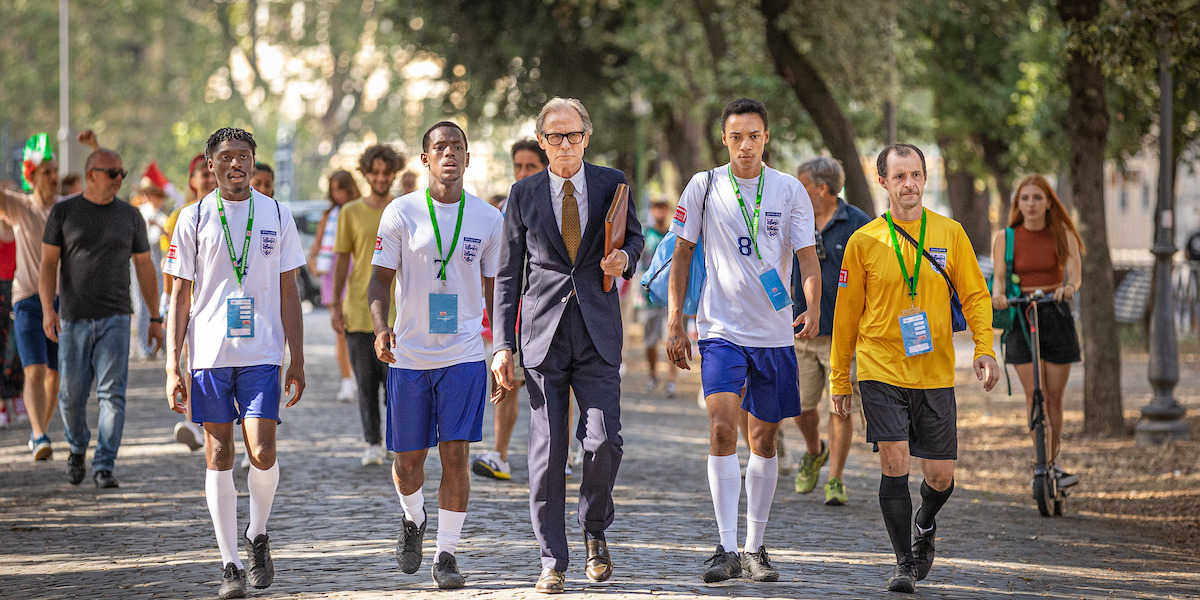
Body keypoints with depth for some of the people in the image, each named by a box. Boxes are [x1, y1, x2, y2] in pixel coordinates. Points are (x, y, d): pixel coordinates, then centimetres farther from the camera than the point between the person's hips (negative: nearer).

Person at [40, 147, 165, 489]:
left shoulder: (130, 216, 7)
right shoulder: (63, 212, 3)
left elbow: (144, 268, 13)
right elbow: (48, 264, 0)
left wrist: (155, 319, 11)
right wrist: (47, 309, -14)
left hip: (115, 319, 0)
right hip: (74, 319, 0)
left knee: (112, 392, -12)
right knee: (72, 395, 4)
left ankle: (104, 467, -10)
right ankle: (77, 446, 33)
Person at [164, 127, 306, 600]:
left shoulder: (276, 216, 6)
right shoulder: (194, 219, 4)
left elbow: (289, 294, 9)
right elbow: (180, 298, 5)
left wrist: (297, 361, 4)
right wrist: (172, 366, -2)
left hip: (262, 353, 0)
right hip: (209, 353, 0)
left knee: (262, 454, -10)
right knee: (219, 458, 1)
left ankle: (257, 537, 17)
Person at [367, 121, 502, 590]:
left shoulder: (488, 218, 4)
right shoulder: (401, 213, 0)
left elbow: (494, 289, 12)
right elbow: (381, 279, 1)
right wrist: (380, 328, -17)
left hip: (464, 356, 0)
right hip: (409, 356, 0)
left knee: (455, 454, -9)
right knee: (407, 461, 6)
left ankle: (446, 555, 1)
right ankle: (413, 520, 38)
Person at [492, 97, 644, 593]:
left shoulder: (611, 184, 6)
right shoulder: (524, 194, 6)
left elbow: (634, 236, 21)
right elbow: (508, 275, 7)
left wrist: (626, 257, -4)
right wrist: (502, 345, 0)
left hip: (598, 334, 0)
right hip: (543, 335, 0)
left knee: (603, 441, -11)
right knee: (547, 451, -2)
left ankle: (595, 529, 16)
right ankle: (552, 562, 6)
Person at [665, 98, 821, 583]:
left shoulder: (790, 191, 1)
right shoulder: (704, 187, 0)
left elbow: (808, 257, -4)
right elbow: (682, 255, 7)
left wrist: (813, 308, -23)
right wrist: (674, 323, 3)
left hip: (774, 333, 2)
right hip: (720, 329, -2)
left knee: (764, 438, 8)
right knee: (722, 428, -18)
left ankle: (754, 548, 21)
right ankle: (726, 549, -16)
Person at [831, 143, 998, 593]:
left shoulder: (950, 233, 3)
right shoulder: (864, 242, 0)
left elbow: (975, 294, 7)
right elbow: (846, 314, 7)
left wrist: (984, 348, -9)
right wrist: (839, 380, 8)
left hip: (935, 374, 2)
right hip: (881, 371, -1)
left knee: (940, 475, 3)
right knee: (894, 463, -13)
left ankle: (925, 525, 36)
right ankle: (904, 563, -1)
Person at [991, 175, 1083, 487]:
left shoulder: (1062, 235, 2)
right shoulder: (1005, 238, 2)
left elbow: (1074, 272, -11)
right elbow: (999, 276, -7)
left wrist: (1069, 287, -34)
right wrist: (997, 293, -31)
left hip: (1056, 314, 1)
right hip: (1020, 317, -1)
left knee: (1054, 395, 1)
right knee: (1034, 394, -8)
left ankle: (1052, 460, 14)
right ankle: (1047, 465, -7)